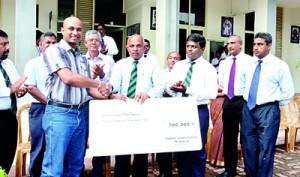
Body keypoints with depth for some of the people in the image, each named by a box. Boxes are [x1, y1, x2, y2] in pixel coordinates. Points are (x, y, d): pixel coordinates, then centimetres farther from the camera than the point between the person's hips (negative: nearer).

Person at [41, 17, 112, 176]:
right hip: (59, 114, -7)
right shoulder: (54, 50, -5)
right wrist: (100, 84, -10)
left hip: (80, 114, 7)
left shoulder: (82, 58, 17)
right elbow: (68, 78, -19)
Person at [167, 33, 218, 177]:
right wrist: (174, 88, -20)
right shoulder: (178, 65, 10)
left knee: (198, 150, 5)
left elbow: (212, 93, -17)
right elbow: (169, 88, 4)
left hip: (199, 111, -4)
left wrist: (187, 90, -24)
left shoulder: (208, 68, -4)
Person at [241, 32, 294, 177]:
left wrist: (273, 104, 0)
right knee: (248, 148, 12)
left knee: (265, 150, 2)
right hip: (247, 109, 5)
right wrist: (245, 99, 12)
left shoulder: (279, 65, -5)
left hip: (267, 111, -5)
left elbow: (288, 92, -1)